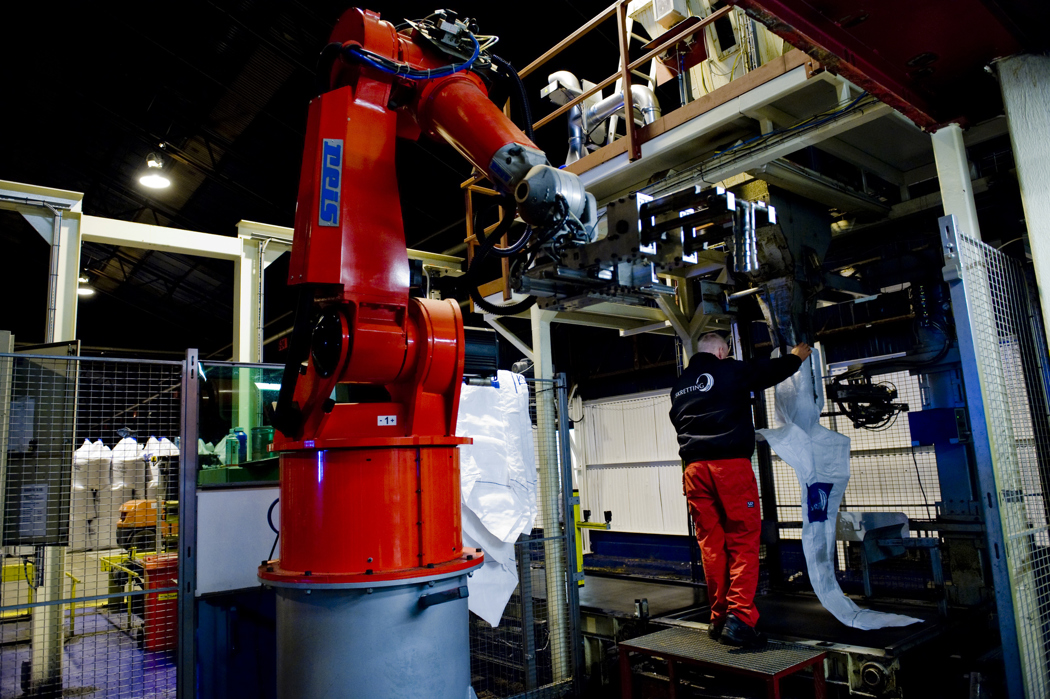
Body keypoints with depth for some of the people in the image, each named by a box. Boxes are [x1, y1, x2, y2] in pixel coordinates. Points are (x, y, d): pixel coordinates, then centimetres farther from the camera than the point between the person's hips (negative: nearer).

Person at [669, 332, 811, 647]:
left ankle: (718, 618, 14)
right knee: (743, 541, -1)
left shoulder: (679, 386, 17)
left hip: (695, 468, 5)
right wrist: (797, 356, 33)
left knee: (711, 545, 9)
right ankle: (739, 618, -9)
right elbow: (772, 370, 14)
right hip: (731, 465, -5)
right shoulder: (730, 372, 2)